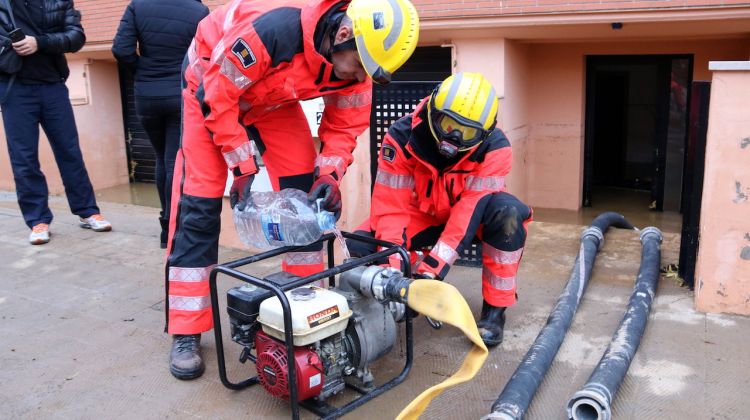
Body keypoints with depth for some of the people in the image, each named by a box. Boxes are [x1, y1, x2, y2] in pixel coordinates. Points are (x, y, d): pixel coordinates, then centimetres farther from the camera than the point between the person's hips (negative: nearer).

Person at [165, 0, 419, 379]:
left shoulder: (356, 58, -21)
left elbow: (345, 126, -9)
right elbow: (216, 98, -30)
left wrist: (328, 173, -26)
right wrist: (243, 168, -27)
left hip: (275, 100, 5)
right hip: (212, 87, -5)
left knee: (305, 194, -5)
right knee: (199, 202, -11)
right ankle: (186, 334, -4)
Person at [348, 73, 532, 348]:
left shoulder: (494, 148, -27)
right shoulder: (402, 137, -25)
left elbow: (470, 211, -33)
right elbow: (391, 206, -25)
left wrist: (432, 266, -42)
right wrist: (392, 263, -38)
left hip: (470, 212, -1)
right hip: (422, 215, 1)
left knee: (507, 213, -36)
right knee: (361, 247, -23)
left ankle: (494, 309, -18)